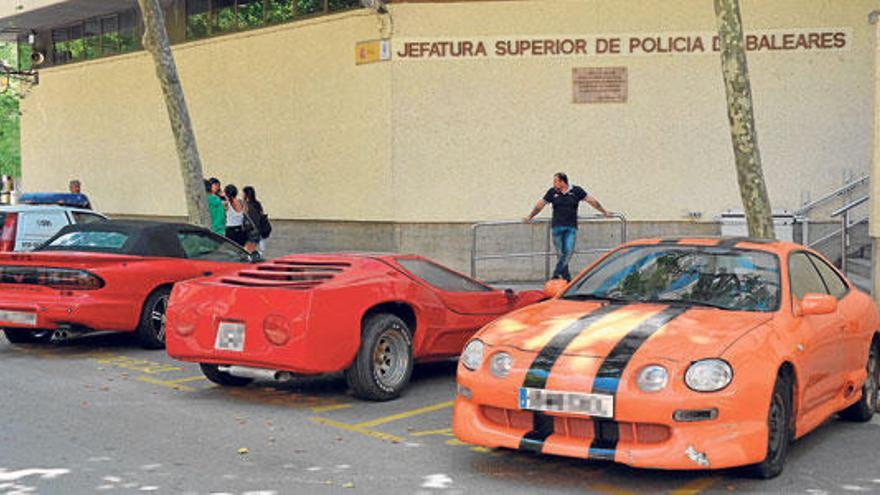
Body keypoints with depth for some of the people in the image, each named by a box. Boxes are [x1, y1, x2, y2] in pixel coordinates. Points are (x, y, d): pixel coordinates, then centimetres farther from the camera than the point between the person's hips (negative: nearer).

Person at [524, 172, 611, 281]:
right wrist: (529, 217, 19)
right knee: (560, 253, 2)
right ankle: (566, 277, 11)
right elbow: (540, 205, 15)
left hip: (571, 227, -1)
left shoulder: (576, 191, 2)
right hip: (557, 226, 1)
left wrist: (604, 212, 12)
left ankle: (557, 274, -16)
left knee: (568, 251, -15)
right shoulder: (552, 192, 6)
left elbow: (591, 201, 9)